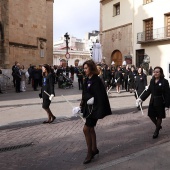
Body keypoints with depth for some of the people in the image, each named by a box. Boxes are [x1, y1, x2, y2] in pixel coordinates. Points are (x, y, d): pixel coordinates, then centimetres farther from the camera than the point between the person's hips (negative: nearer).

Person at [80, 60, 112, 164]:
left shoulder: (97, 80, -17)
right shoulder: (87, 80, 7)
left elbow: (100, 96, -21)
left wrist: (99, 110, -24)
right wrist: (82, 103, 9)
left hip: (95, 108, -9)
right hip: (88, 107, 9)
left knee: (86, 129, -9)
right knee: (91, 128, 17)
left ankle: (90, 153, 5)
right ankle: (94, 149, 32)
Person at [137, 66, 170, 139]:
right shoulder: (152, 81, 3)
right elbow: (148, 91, 6)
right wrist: (141, 98, 0)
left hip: (160, 102, -6)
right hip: (152, 101, 6)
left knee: (159, 116, 9)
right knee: (151, 115, 13)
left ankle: (157, 131, 28)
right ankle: (158, 126, 39)